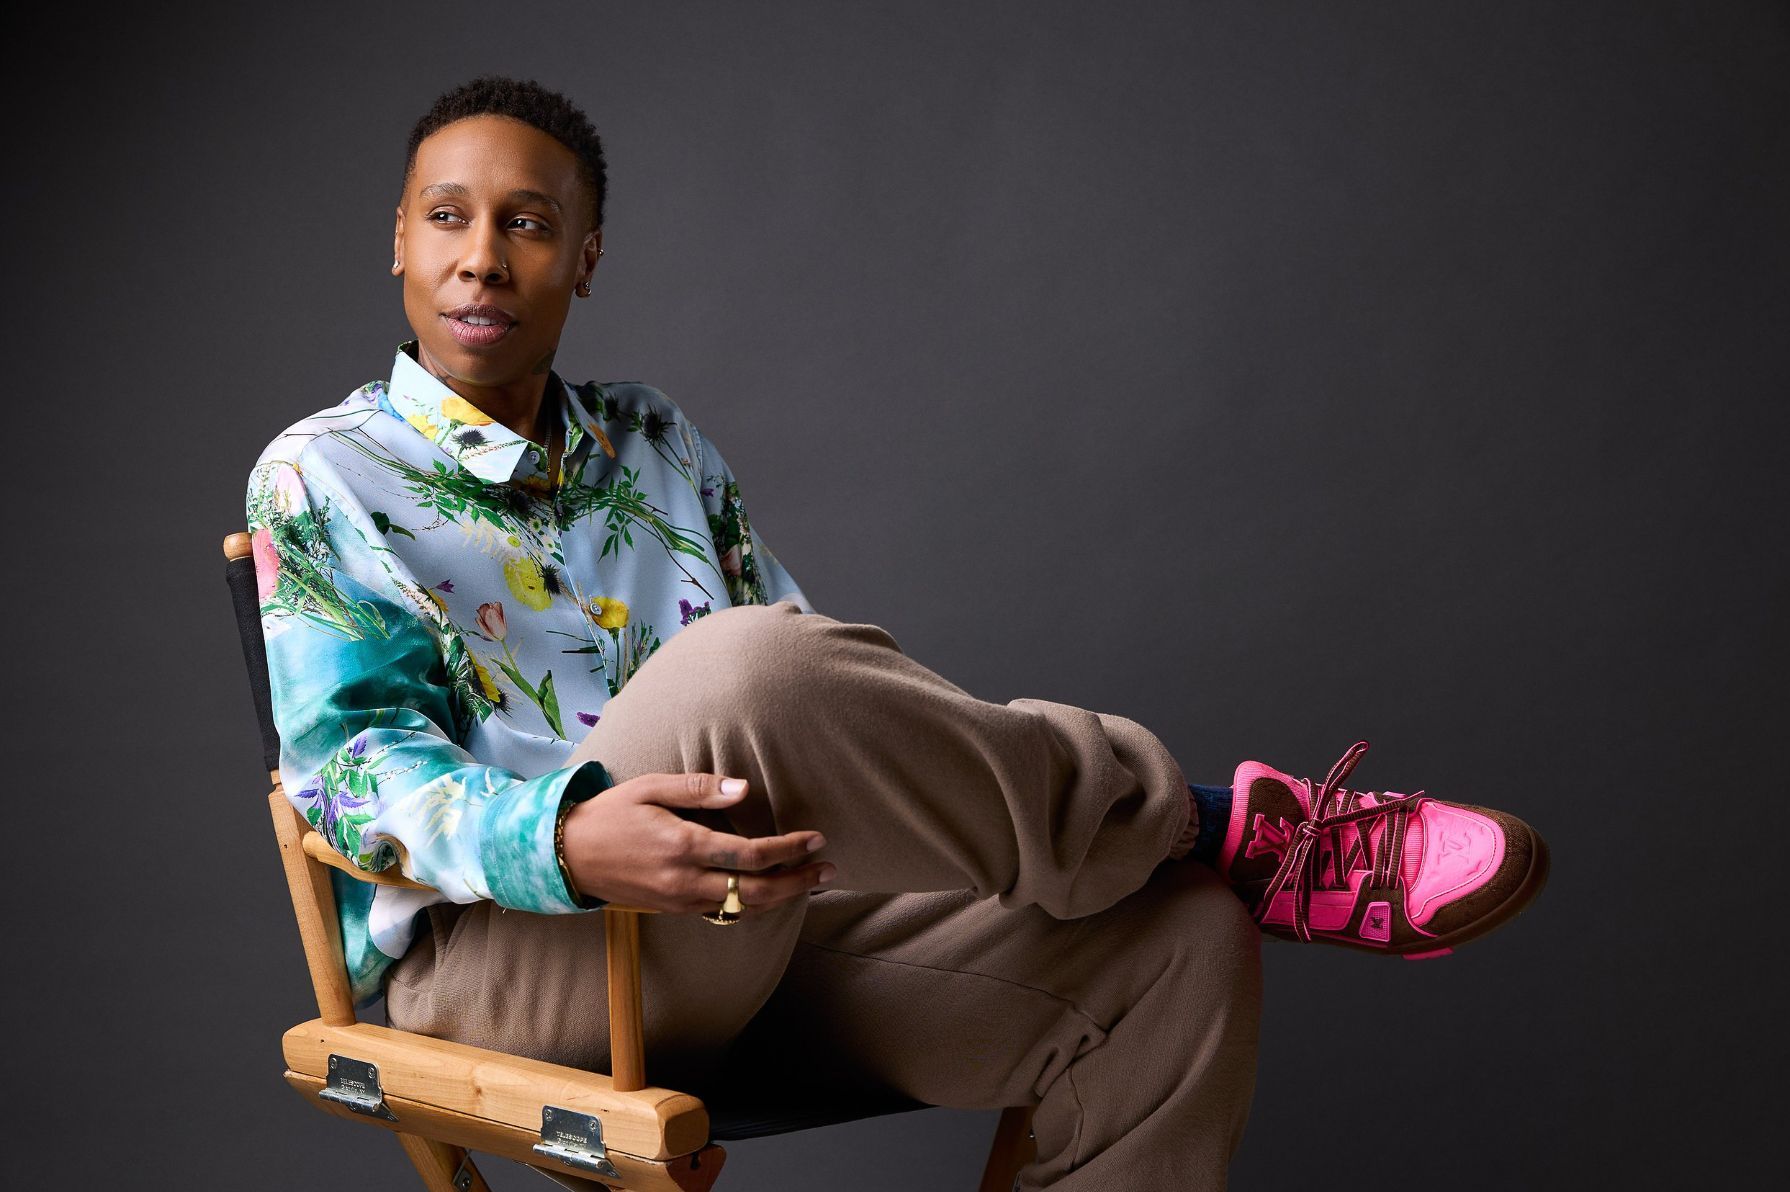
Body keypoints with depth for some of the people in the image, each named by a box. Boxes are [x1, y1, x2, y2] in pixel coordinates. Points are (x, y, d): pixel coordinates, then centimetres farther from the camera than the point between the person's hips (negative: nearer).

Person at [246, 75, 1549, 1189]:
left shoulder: (654, 443, 20)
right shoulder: (322, 475, 5)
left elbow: (823, 715, 19)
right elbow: (353, 762, -7)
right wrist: (566, 840, -29)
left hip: (767, 914, 5)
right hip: (493, 952, -5)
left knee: (1179, 940, -17)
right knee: (741, 670, -37)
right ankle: (1216, 826, -17)